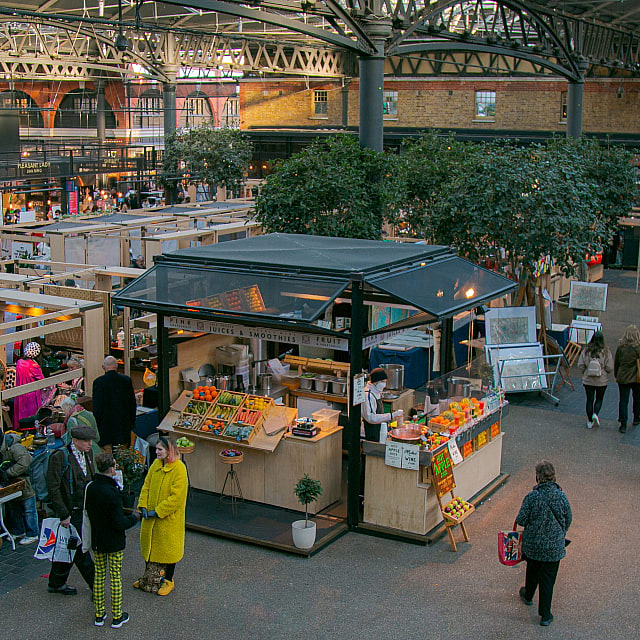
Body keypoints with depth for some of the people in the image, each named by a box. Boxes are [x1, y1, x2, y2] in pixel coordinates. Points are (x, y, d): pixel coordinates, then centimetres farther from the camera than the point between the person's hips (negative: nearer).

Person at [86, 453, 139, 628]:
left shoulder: (91, 488, -5)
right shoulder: (112, 493, -26)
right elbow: (120, 523, -24)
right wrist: (134, 517, -7)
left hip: (97, 540, 6)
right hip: (114, 542, -6)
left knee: (99, 576, 15)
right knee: (115, 577, 6)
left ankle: (99, 614, 24)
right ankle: (117, 617, 16)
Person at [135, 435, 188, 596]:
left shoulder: (179, 469, -21)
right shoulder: (156, 464, 0)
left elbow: (176, 497, -22)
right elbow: (146, 486, 7)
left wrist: (157, 511, -20)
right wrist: (143, 506, -6)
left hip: (169, 517, -6)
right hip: (151, 516, 7)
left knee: (168, 547, 7)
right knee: (150, 544, 18)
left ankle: (168, 580, 25)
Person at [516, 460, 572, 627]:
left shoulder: (532, 497, -18)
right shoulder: (562, 497, -13)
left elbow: (521, 520, -13)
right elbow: (568, 520, 0)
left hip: (532, 544, 0)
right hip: (554, 546, 0)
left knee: (532, 571, 26)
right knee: (548, 578, 9)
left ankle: (528, 596, 51)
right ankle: (545, 615, 13)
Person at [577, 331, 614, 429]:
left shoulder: (586, 350, -7)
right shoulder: (606, 351, -11)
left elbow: (580, 365, -6)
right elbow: (610, 368, -11)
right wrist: (606, 374, 10)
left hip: (588, 380, 1)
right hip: (602, 381, -1)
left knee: (589, 400, 11)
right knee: (599, 399, 19)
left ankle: (590, 421, 15)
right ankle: (595, 414, -4)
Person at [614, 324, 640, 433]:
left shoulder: (620, 347, -5)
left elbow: (616, 363, 3)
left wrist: (616, 376, 17)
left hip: (623, 378, 1)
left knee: (623, 400, 3)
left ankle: (623, 424, -4)